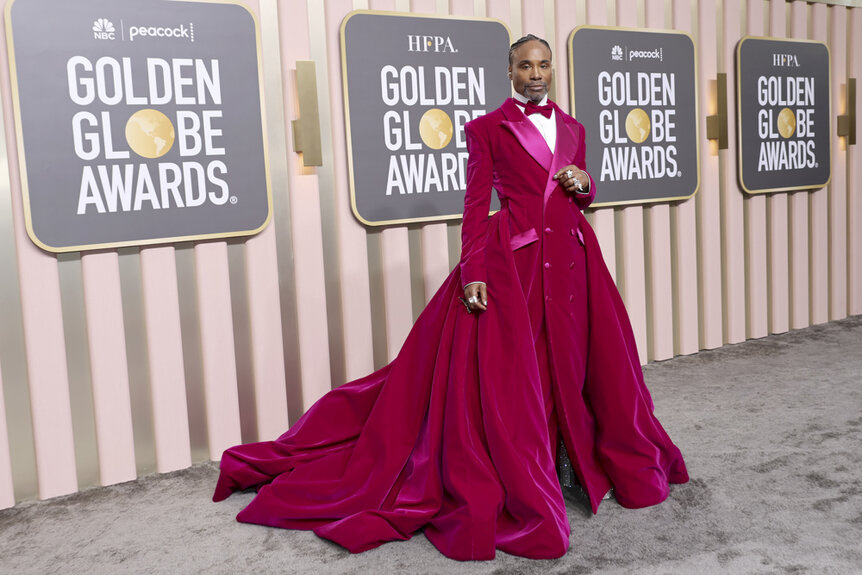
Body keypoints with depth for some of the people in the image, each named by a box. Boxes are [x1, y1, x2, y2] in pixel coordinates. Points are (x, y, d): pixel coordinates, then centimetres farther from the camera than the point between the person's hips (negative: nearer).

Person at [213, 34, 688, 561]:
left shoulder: (572, 128, 15)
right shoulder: (487, 129, 2)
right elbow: (476, 205, -4)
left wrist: (584, 183, -1)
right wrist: (472, 273, -12)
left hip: (571, 259, 5)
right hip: (511, 261, -4)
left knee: (580, 367, 10)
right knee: (503, 377, -5)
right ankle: (515, 499, 6)